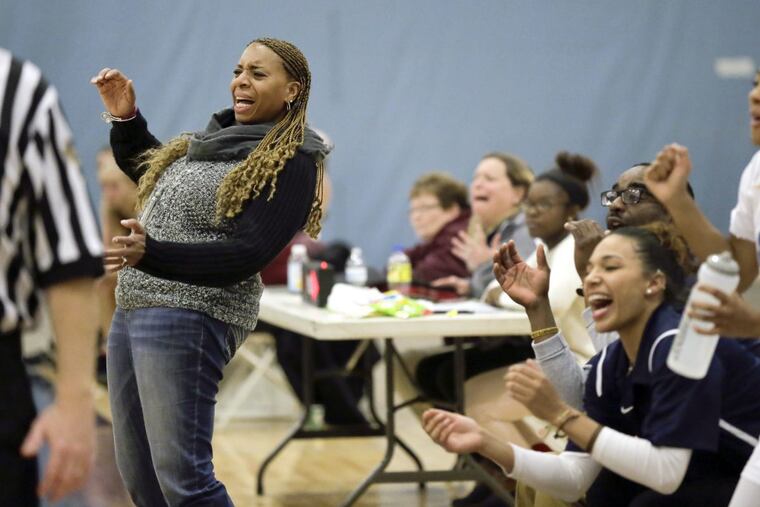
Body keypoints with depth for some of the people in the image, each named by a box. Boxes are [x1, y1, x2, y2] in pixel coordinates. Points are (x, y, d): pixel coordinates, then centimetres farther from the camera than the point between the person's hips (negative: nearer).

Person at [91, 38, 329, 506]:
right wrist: (125, 117, 19)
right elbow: (148, 170, 36)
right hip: (132, 310, 9)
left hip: (191, 316, -9)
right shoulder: (219, 136, 17)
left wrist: (151, 253, -30)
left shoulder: (290, 161, -9)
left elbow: (246, 256, -20)